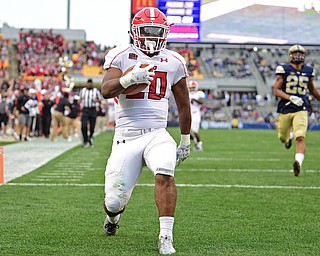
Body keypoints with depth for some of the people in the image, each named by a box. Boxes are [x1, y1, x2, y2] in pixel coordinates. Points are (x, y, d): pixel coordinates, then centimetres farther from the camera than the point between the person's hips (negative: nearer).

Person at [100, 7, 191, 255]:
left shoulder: (173, 62, 9)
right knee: (115, 201, 0)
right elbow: (106, 90, -14)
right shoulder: (122, 56, 2)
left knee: (164, 174, -30)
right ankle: (113, 215, 38)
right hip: (127, 135, -1)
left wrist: (185, 141, 23)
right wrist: (129, 78, -33)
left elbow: (183, 105, 20)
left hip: (157, 134, 1)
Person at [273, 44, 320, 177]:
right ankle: (289, 136, 52)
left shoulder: (308, 71, 8)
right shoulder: (283, 70, -3)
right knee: (282, 137, 15)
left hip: (301, 110, 0)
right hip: (285, 109, 0)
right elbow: (276, 90, -7)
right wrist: (291, 98, -21)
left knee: (300, 138, -19)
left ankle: (298, 162, -31)